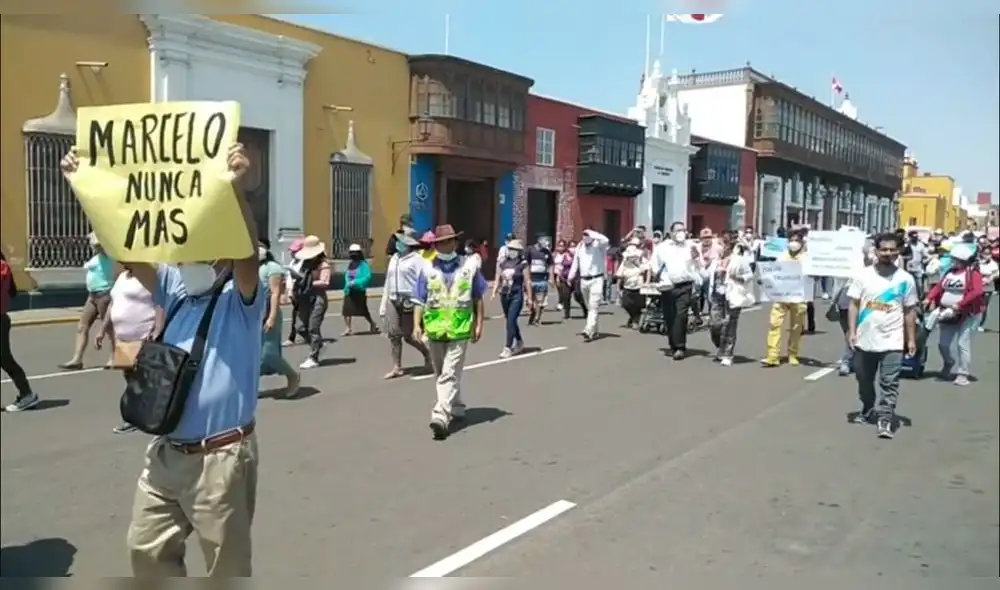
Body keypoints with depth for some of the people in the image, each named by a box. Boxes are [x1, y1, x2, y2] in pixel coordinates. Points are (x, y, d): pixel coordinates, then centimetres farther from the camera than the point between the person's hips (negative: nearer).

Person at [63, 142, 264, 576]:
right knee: (147, 549, 20)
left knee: (227, 566, 8)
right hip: (167, 452, 7)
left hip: (220, 457, -6)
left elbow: (247, 252, -29)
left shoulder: (241, 297, -10)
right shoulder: (176, 289, 7)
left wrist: (235, 188, -43)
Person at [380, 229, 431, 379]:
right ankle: (397, 368, 9)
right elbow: (388, 281, 17)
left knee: (408, 336, 1)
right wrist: (383, 303, 15)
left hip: (409, 301, -6)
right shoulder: (394, 258, 14)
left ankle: (427, 353, 28)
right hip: (393, 300, 6)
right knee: (393, 334, 1)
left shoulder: (417, 259, -9)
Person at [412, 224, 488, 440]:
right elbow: (419, 300, 3)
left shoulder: (469, 267, 3)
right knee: (441, 374, 17)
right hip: (434, 330, 3)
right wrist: (417, 325, -7)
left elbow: (478, 299, 9)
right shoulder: (428, 269, 4)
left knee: (449, 374, -12)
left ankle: (441, 416, -17)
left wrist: (479, 324, 5)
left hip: (460, 330, -3)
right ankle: (456, 407, 37)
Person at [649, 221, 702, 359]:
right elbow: (654, 264, 14)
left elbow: (699, 268, 6)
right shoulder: (662, 247, 7)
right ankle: (673, 346, 20)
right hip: (667, 287, 2)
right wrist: (655, 273, -4)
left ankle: (680, 347, -10)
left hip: (684, 286, -2)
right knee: (669, 317, 6)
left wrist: (696, 258, -13)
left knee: (681, 316, -13)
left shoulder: (691, 247, 5)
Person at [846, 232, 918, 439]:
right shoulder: (863, 275, 0)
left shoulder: (905, 279, 0)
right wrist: (852, 332, -5)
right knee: (865, 381, 16)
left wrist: (911, 339, 4)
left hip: (892, 341, -2)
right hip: (864, 339, 2)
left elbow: (910, 311, 5)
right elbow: (854, 305, 2)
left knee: (889, 383, -5)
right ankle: (868, 411, 35)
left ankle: (885, 419, -3)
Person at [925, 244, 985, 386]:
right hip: (948, 314, 7)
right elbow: (939, 286, 7)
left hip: (968, 315, -7)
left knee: (963, 344, -9)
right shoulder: (950, 272, 10)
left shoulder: (973, 273, -9)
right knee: (943, 343, 11)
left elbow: (977, 292, -23)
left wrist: (959, 305, -29)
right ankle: (950, 367, 36)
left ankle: (963, 374, -1)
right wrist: (929, 299, -10)